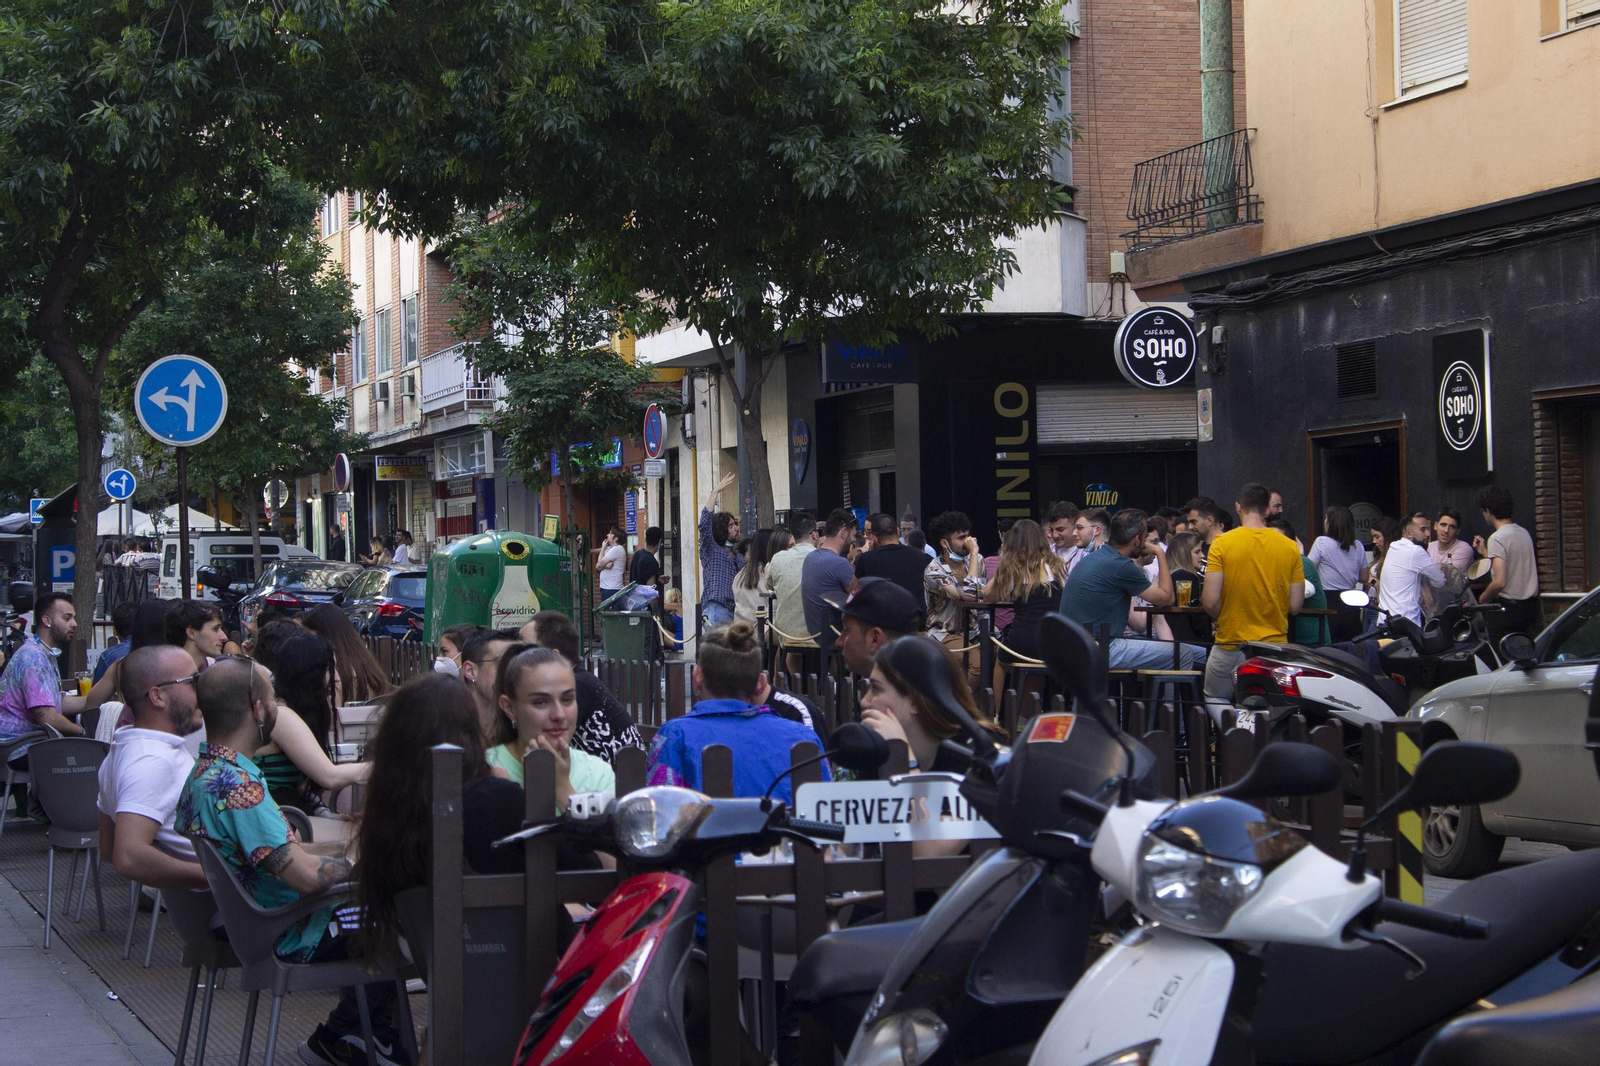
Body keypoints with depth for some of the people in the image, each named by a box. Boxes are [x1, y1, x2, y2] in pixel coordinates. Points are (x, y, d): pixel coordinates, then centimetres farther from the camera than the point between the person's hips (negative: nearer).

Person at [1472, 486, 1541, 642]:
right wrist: (1485, 552, 26)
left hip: (1506, 608, -8)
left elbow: (1500, 581, -23)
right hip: (1529, 605, 8)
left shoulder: (1497, 538, -16)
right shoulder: (1524, 533, 9)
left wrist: (1482, 598, -6)